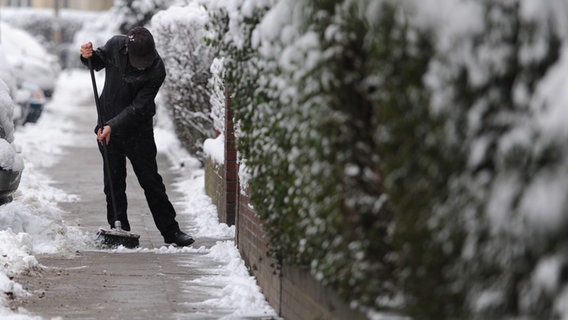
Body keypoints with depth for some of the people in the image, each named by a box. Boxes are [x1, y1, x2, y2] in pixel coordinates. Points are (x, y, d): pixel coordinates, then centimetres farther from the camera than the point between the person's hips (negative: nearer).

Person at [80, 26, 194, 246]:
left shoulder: (156, 70, -22)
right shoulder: (115, 45, -12)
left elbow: (138, 107, -23)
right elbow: (99, 62, 11)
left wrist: (113, 126, -30)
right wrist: (88, 56, -12)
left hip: (138, 129, -3)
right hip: (108, 125, 3)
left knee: (151, 181, 0)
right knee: (113, 182, 6)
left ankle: (170, 230, 6)